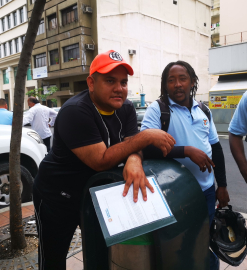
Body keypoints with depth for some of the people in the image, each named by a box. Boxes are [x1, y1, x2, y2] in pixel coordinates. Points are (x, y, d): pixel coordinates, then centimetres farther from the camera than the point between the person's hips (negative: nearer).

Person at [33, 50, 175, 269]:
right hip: (58, 197, -5)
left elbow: (131, 146, -12)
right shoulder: (75, 112, -26)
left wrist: (134, 161, -36)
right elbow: (100, 161, -31)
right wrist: (146, 137, -31)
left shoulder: (126, 108, -5)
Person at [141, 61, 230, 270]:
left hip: (207, 189, 5)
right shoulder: (157, 109, -11)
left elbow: (216, 149, 12)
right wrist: (186, 151, -28)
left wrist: (222, 185, 10)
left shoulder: (203, 111, 6)